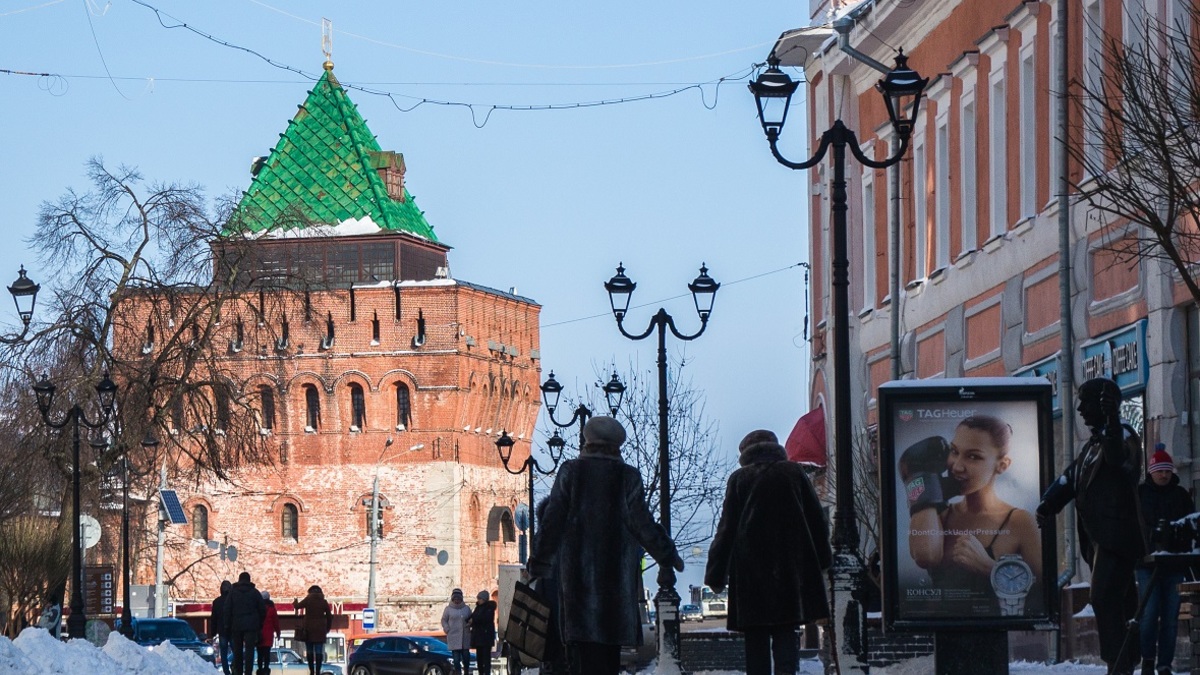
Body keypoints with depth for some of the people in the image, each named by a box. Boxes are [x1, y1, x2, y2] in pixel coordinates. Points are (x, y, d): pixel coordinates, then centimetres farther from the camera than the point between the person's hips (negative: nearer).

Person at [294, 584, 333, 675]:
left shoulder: (308, 600, -2)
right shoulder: (324, 602, 3)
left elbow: (297, 606, 8)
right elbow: (329, 617, 6)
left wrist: (295, 602, 31)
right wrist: (327, 629, 16)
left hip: (309, 628, -1)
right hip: (320, 630, 1)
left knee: (309, 651, 9)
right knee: (319, 651, -1)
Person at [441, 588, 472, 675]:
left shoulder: (466, 608, 9)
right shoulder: (448, 609, 4)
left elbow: (471, 619, 15)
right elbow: (444, 620, 8)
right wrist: (448, 630, -4)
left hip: (465, 638, 2)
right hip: (454, 638, -2)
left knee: (466, 655, 2)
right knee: (456, 658, -5)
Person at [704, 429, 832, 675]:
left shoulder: (739, 479, 4)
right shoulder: (794, 472, 6)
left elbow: (726, 529, 3)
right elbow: (817, 519, 9)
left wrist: (716, 574, 6)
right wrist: (823, 559, 19)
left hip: (750, 570, -1)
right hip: (792, 569, 1)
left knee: (756, 637, 4)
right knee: (786, 634, 0)